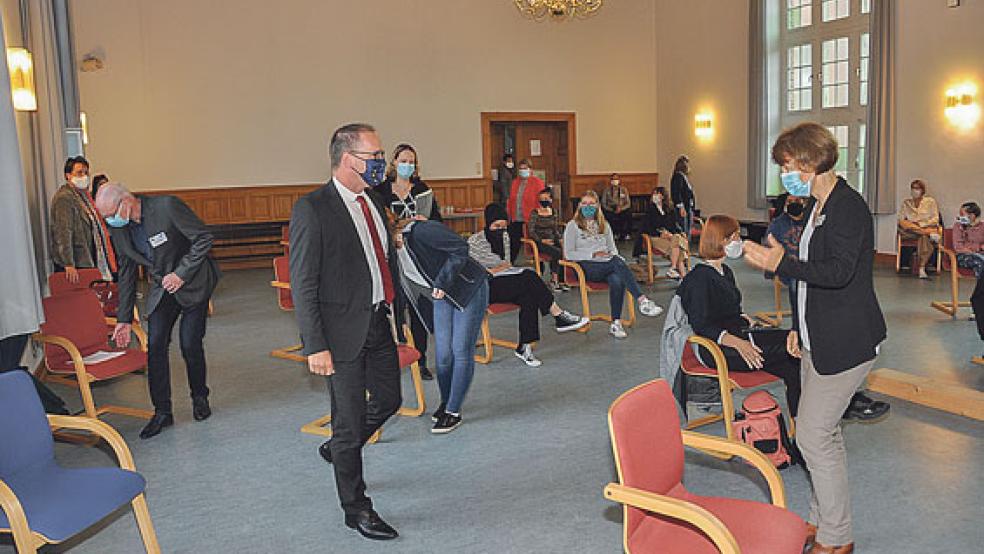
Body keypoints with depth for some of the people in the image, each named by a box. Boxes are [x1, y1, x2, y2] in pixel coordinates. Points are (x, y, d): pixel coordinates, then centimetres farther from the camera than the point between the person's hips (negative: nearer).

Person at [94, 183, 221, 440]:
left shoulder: (167, 206, -22)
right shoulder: (119, 228, -2)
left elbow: (203, 238, -17)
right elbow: (127, 274, 7)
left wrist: (182, 273, -22)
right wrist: (124, 319, 8)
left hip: (193, 283, -5)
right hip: (161, 288, 5)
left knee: (190, 344, -6)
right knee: (155, 344, -6)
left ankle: (199, 397, 20)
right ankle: (162, 412, 5)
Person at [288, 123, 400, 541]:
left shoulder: (373, 203, 9)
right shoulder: (312, 209, -15)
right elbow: (303, 285, -16)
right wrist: (316, 347, -19)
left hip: (379, 323, 8)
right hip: (343, 331, -7)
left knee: (389, 399, 19)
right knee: (350, 421, 5)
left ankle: (338, 449, 46)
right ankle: (356, 509, 23)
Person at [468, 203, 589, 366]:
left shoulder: (505, 237, 14)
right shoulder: (475, 241, -6)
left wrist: (505, 267, -4)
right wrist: (491, 271, -14)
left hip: (505, 283, 7)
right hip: (485, 288, -6)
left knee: (529, 296, -29)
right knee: (529, 277, -28)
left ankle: (524, 347, -30)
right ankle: (559, 316, -22)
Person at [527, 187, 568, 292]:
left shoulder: (553, 213, 14)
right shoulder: (534, 213, -3)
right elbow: (531, 231, -7)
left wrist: (560, 239, 2)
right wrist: (542, 240, -19)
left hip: (552, 241, 5)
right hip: (539, 243, -5)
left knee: (565, 250, -25)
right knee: (557, 252, -30)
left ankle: (554, 278, -18)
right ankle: (556, 279, -19)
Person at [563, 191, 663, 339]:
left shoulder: (604, 225, 24)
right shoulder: (573, 225, 9)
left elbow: (613, 248, 23)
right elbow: (568, 254, -1)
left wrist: (614, 255, -3)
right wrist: (593, 254, -12)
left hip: (607, 266, 4)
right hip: (586, 267, -4)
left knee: (617, 281, -34)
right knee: (617, 263, -33)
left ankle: (616, 323, -32)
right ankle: (642, 301, -41)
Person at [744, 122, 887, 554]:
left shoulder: (849, 206, -17)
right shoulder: (817, 206, 13)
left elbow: (838, 271, -28)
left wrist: (781, 264, -23)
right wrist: (798, 327, 17)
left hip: (846, 342, -10)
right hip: (818, 339, 10)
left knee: (812, 434, -5)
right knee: (824, 433, 17)